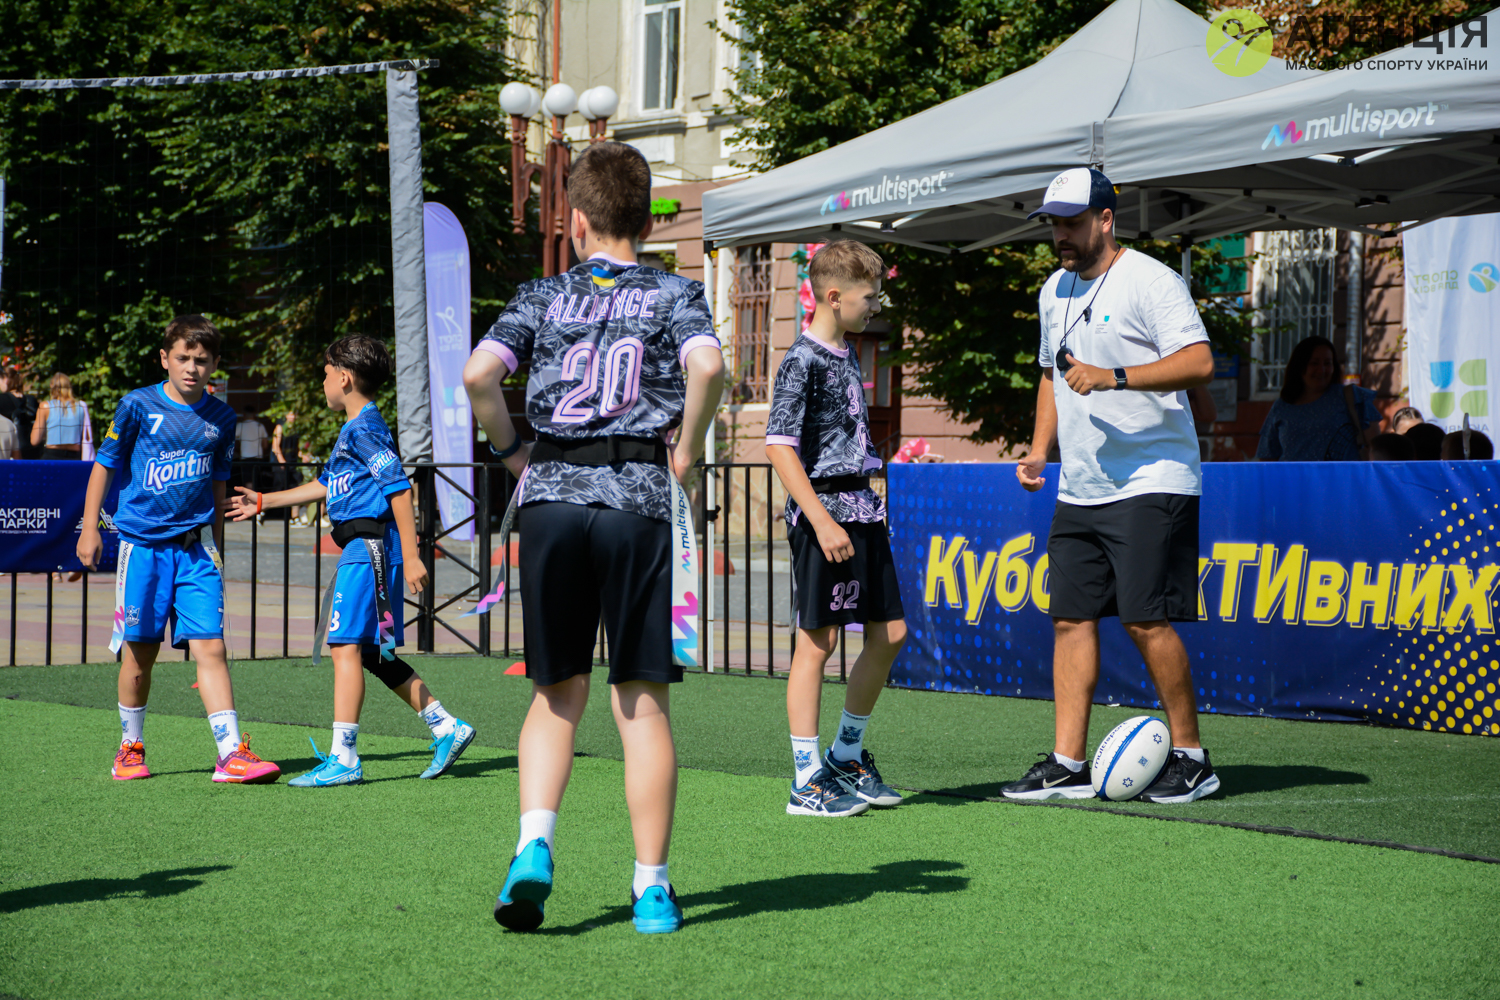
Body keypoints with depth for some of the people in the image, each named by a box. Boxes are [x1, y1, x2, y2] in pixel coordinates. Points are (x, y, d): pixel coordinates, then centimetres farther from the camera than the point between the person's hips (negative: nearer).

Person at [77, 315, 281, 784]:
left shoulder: (220, 419, 7)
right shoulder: (137, 406, -3)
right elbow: (104, 465, 7)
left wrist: (216, 548, 21)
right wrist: (89, 529, 3)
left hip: (196, 547, 2)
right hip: (142, 544, -2)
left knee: (210, 646, -8)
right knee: (140, 652, 6)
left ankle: (232, 754, -13)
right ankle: (130, 748, 24)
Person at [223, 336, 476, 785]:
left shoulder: (365, 428, -10)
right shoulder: (352, 429, 20)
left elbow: (399, 488, -17)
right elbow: (327, 485, 32)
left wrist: (411, 556, -21)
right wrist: (263, 502, 38)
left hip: (370, 546, -10)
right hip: (362, 549, 10)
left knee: (346, 645, -12)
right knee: (374, 654, 12)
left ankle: (343, 758, -14)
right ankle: (446, 728, 15)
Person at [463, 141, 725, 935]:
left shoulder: (544, 297, 12)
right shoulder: (673, 294, 8)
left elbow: (478, 374, -4)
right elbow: (707, 366, -13)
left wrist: (510, 450, 9)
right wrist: (687, 449, 0)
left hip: (551, 493, 2)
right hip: (636, 497, -1)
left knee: (558, 693, 13)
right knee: (641, 699, 4)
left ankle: (534, 843, -7)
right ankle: (651, 886, 5)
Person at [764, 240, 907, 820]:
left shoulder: (846, 358, 15)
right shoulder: (802, 362, -12)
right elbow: (779, 446, -18)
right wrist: (822, 520, -23)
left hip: (861, 511, 9)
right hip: (824, 515, -9)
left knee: (890, 632, 10)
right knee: (818, 640, -4)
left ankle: (846, 755, 25)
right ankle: (807, 782, 1)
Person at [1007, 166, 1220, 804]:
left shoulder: (1150, 281, -10)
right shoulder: (1055, 290, 16)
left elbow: (1199, 363, -21)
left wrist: (1113, 376, -28)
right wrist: (1040, 448, 15)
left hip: (1151, 483, -8)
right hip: (1078, 489, 8)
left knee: (1144, 620, -11)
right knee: (1071, 619, 4)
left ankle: (1191, 758, 1)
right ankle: (1067, 765, 8)